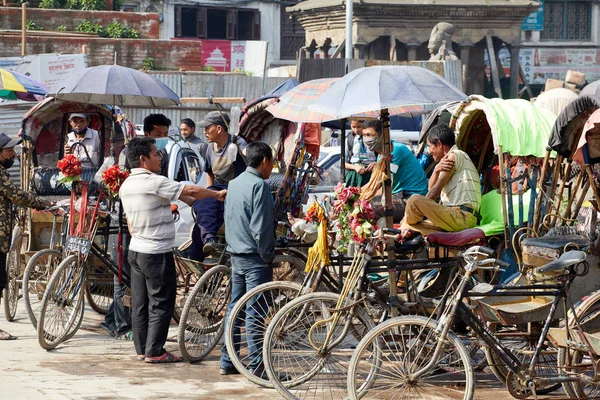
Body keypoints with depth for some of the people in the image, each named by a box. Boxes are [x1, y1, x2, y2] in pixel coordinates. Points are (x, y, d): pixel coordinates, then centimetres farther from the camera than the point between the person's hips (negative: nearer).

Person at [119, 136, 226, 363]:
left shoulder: (126, 185, 9)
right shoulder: (154, 182, -18)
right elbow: (190, 191, -16)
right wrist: (217, 194, -3)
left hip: (136, 249, 9)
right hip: (157, 253, -9)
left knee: (140, 302, 11)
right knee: (161, 303, -1)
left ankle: (142, 349, 15)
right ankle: (155, 352, 0)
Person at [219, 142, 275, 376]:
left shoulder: (234, 183, 12)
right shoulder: (259, 185, -15)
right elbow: (260, 227, -19)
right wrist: (268, 256, -12)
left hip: (235, 255, 9)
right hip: (255, 258, -9)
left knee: (235, 308, 13)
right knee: (255, 312, -6)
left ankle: (227, 362, 17)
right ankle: (257, 366, -5)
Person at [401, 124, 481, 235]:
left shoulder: (455, 155, -4)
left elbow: (436, 190, -6)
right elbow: (431, 188, 17)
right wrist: (436, 170, -2)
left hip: (461, 216, -10)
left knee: (415, 200, -21)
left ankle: (407, 225, 2)